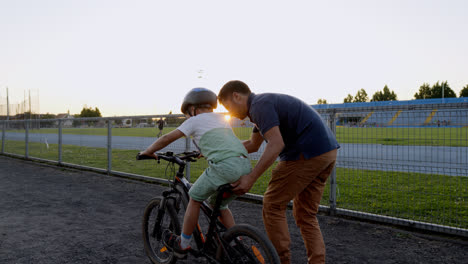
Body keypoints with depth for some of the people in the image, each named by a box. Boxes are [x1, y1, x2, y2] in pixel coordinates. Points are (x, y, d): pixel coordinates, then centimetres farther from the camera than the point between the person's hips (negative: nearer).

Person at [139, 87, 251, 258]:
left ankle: (182, 245, 24)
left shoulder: (195, 120, 11)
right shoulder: (221, 119, 30)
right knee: (218, 204, 26)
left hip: (225, 166, -7)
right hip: (246, 167, 7)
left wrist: (148, 152, 27)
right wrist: (202, 152, 61)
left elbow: (167, 138, 13)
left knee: (195, 198, 14)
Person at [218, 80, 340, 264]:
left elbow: (276, 144, -22)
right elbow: (253, 145, 32)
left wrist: (250, 178, -19)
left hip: (306, 154, -10)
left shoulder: (259, 104, -9)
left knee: (273, 206, 1)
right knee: (306, 215, 15)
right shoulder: (265, 101, 22)